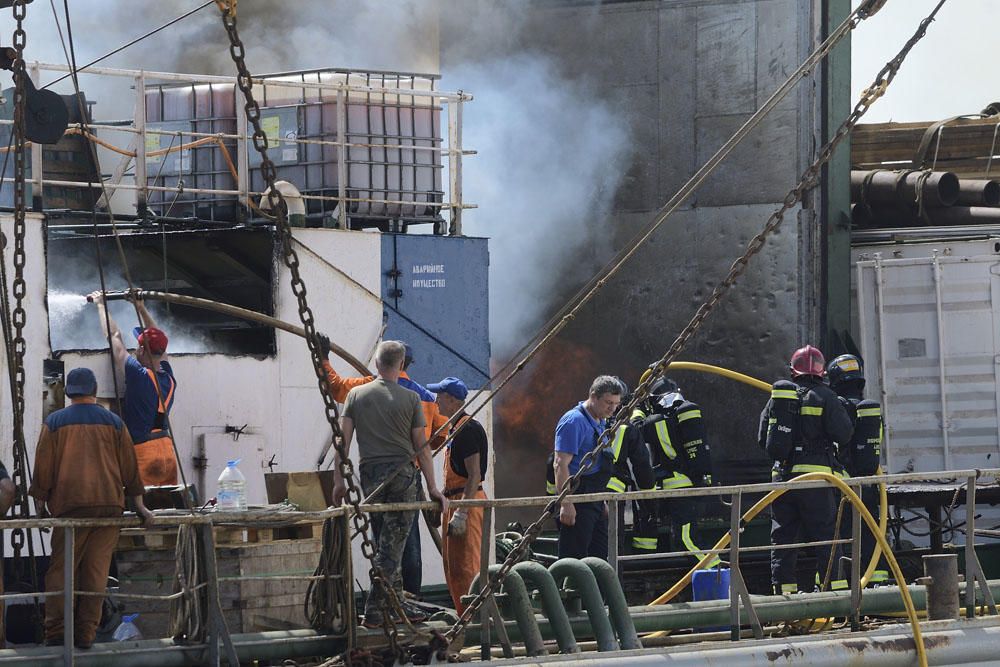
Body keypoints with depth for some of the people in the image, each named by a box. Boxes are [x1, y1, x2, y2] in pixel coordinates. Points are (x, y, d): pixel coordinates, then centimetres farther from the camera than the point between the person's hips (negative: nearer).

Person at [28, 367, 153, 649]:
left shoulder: (54, 422, 5)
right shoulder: (113, 423, 9)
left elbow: (43, 467, 4)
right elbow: (129, 466, 11)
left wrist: (40, 504, 12)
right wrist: (138, 505, 17)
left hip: (68, 503, -1)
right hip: (109, 504, 1)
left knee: (60, 568, 2)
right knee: (96, 570, 1)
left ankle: (55, 632, -6)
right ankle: (86, 633, -2)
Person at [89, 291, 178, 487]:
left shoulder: (139, 376, -10)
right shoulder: (169, 379, 9)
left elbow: (114, 337, 0)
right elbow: (158, 343, 25)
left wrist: (101, 305, 12)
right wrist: (142, 309, 33)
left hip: (144, 454, -7)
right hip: (169, 454, 7)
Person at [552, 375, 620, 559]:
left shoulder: (601, 423, 17)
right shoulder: (574, 421, -14)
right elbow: (560, 464, -20)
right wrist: (566, 503, -26)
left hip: (594, 502, 10)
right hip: (577, 503, -10)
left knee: (599, 556, 11)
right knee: (574, 558, -10)